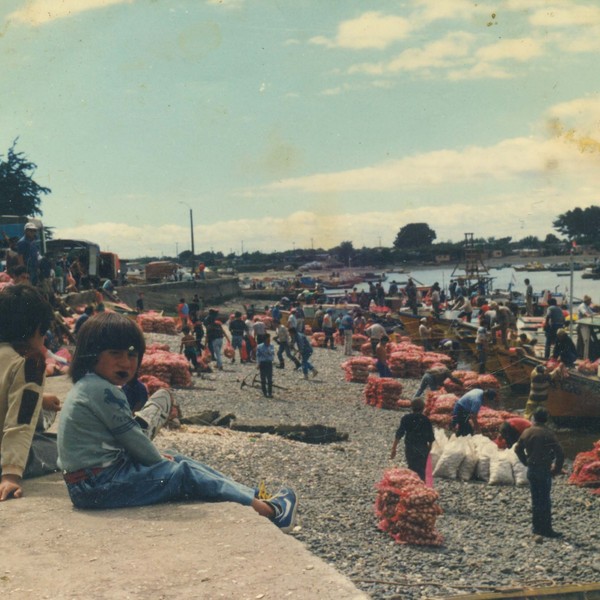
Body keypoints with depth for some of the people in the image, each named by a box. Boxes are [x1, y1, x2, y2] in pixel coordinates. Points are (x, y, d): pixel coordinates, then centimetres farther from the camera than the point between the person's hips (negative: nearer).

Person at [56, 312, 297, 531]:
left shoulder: (87, 387, 14)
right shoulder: (103, 391, -18)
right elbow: (133, 439, -13)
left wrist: (157, 457, 10)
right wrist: (160, 460, 4)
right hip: (99, 486, -10)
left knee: (177, 461, 13)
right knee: (185, 474, -6)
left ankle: (255, 496, 13)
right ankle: (271, 510, 0)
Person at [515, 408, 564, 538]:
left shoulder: (526, 432, 4)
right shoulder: (547, 434, -15)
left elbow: (518, 449, 16)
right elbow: (560, 453, -19)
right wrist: (557, 469, -6)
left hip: (531, 470, 6)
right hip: (544, 470, -6)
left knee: (535, 499, 14)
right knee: (545, 500, -1)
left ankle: (536, 526, 21)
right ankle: (546, 529, 2)